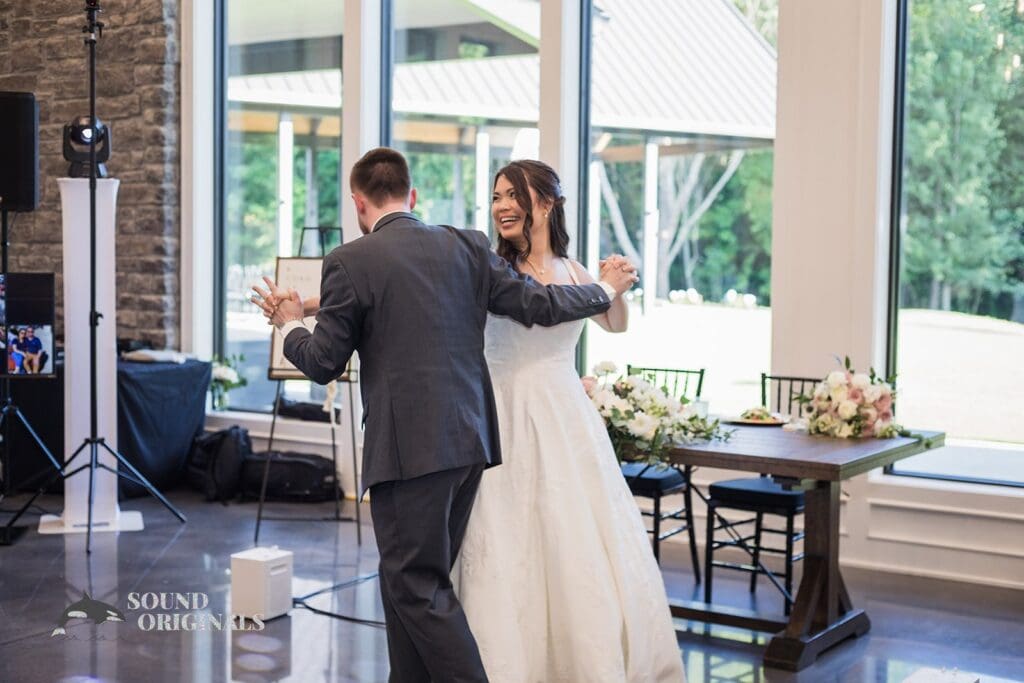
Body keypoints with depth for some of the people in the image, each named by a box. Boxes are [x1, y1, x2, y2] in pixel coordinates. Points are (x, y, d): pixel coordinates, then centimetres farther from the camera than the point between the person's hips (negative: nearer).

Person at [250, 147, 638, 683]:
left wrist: (290, 325, 18)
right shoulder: (466, 246, 7)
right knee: (414, 579, 17)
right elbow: (539, 304, 7)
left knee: (417, 585, 1)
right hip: (469, 439, 6)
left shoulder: (349, 262, -6)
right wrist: (606, 291, 25)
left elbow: (323, 364, -3)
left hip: (409, 447, -6)